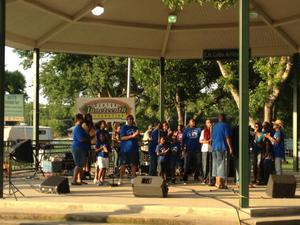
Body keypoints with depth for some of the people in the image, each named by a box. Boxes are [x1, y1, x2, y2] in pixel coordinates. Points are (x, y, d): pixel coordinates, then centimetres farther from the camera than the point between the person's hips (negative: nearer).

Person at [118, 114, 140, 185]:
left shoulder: (135, 128, 15)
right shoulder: (124, 127, 2)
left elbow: (138, 138, 16)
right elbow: (122, 137, -8)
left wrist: (136, 135, -7)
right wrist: (132, 136, -16)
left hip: (134, 149, 4)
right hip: (125, 149, -4)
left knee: (134, 165, 3)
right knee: (123, 164, -3)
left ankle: (133, 179, 11)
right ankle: (120, 179, 3)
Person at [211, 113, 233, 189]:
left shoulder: (214, 126, 16)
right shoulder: (225, 125, -6)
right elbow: (227, 137, -12)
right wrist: (230, 148, -9)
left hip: (214, 147, 7)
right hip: (221, 147, -7)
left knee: (216, 164, 14)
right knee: (221, 164, -6)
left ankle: (217, 182, 18)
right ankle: (219, 183, -9)